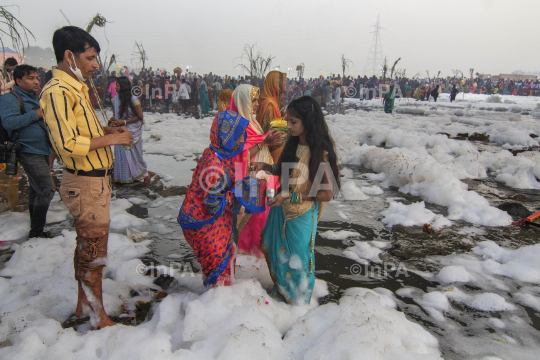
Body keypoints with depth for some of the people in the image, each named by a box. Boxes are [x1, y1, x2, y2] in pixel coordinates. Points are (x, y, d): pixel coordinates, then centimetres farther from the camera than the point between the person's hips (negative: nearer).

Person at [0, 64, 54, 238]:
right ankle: (36, 233, -3)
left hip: (43, 151, 9)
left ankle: (35, 229, 28)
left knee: (37, 190, 16)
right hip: (29, 152, -9)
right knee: (47, 190, -13)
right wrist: (35, 114, -22)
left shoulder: (37, 98, 16)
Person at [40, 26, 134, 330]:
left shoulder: (76, 88, 13)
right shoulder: (58, 92, -19)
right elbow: (68, 144, -27)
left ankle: (83, 304, 39)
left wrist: (109, 129, 8)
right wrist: (110, 139, -19)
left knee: (86, 245, 21)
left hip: (96, 180, 10)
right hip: (86, 185, -10)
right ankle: (99, 318, 19)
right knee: (93, 251, 2)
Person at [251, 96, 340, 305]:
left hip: (301, 216, -7)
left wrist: (291, 196, -24)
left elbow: (327, 194, -20)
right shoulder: (292, 144, 0)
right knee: (277, 251, 21)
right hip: (281, 210, 7)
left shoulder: (320, 153, -22)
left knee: (297, 258, 11)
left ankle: (298, 302, 38)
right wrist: (265, 167, -2)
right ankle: (281, 291, 48)